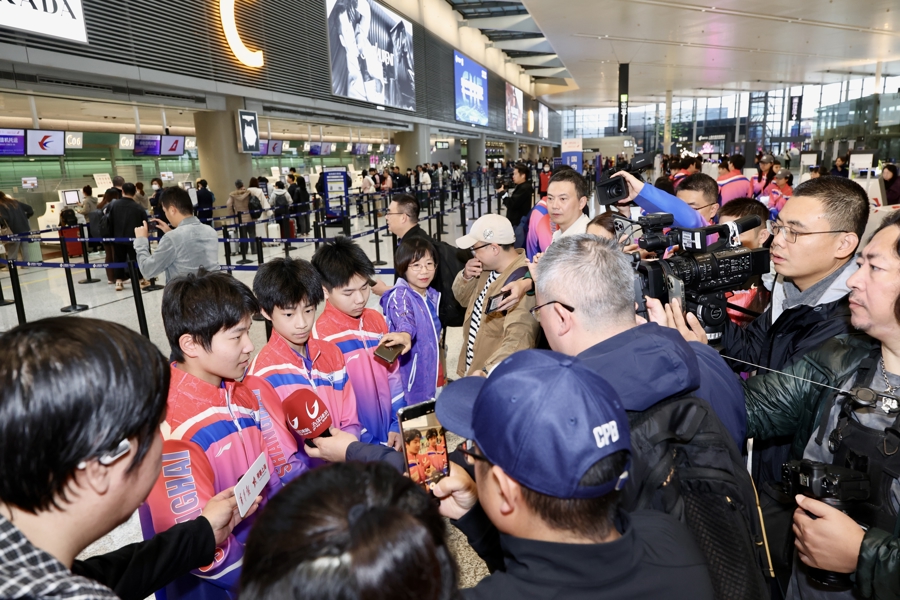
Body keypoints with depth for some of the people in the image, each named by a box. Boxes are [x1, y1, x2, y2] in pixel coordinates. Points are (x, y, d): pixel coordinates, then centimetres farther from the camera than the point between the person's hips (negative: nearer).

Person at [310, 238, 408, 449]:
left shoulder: (376, 319, 2)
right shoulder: (321, 335, -16)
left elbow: (393, 375, 7)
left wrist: (398, 425, 2)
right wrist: (367, 444, -12)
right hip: (359, 445, -5)